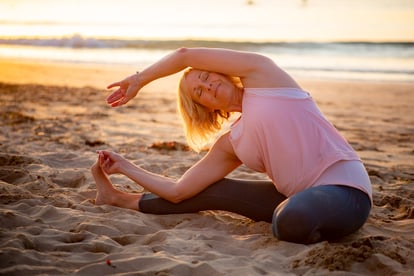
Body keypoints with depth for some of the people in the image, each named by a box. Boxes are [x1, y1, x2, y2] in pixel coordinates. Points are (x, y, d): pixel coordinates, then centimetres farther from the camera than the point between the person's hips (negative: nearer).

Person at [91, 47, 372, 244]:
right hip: (297, 196, 6)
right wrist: (125, 166, 19)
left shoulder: (261, 74, -2)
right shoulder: (229, 146, 10)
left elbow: (185, 55, -2)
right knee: (214, 191, 8)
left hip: (344, 188, -6)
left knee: (290, 221, -39)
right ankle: (122, 199, 28)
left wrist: (139, 79, 14)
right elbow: (178, 191, 13)